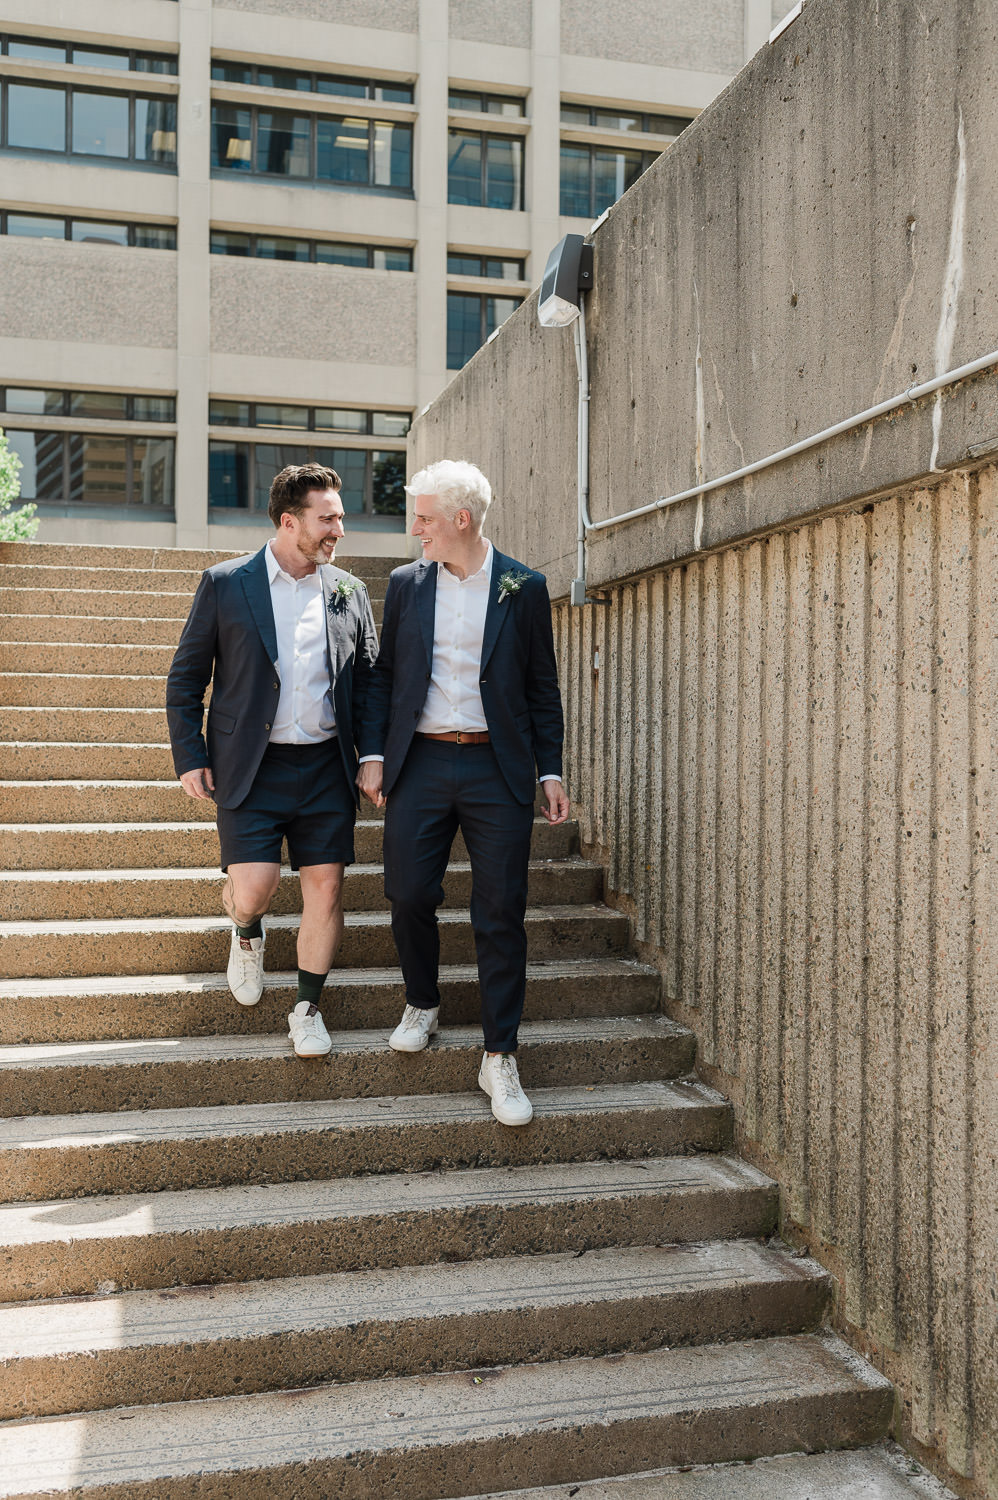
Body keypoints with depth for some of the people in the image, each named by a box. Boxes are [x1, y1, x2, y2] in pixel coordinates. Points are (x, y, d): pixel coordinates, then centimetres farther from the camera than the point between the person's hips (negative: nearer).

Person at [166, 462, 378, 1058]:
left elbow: (368, 684, 13)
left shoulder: (350, 591, 8)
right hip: (251, 767, -2)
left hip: (326, 764, 3)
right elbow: (186, 678, 4)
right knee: (254, 886, -8)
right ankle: (248, 935, 30)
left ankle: (307, 1009, 19)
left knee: (326, 887, 1)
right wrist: (190, 756, -2)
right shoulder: (225, 584, 0)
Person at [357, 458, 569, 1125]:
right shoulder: (406, 583, 9)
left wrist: (551, 772, 1)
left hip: (497, 769, -2)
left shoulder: (524, 587, 3)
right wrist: (373, 754, 3)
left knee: (501, 913, -1)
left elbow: (542, 688, 6)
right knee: (409, 897, 3)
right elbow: (384, 674, 12)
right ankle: (423, 1004, 32)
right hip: (419, 764, 2)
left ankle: (500, 1059, 9)